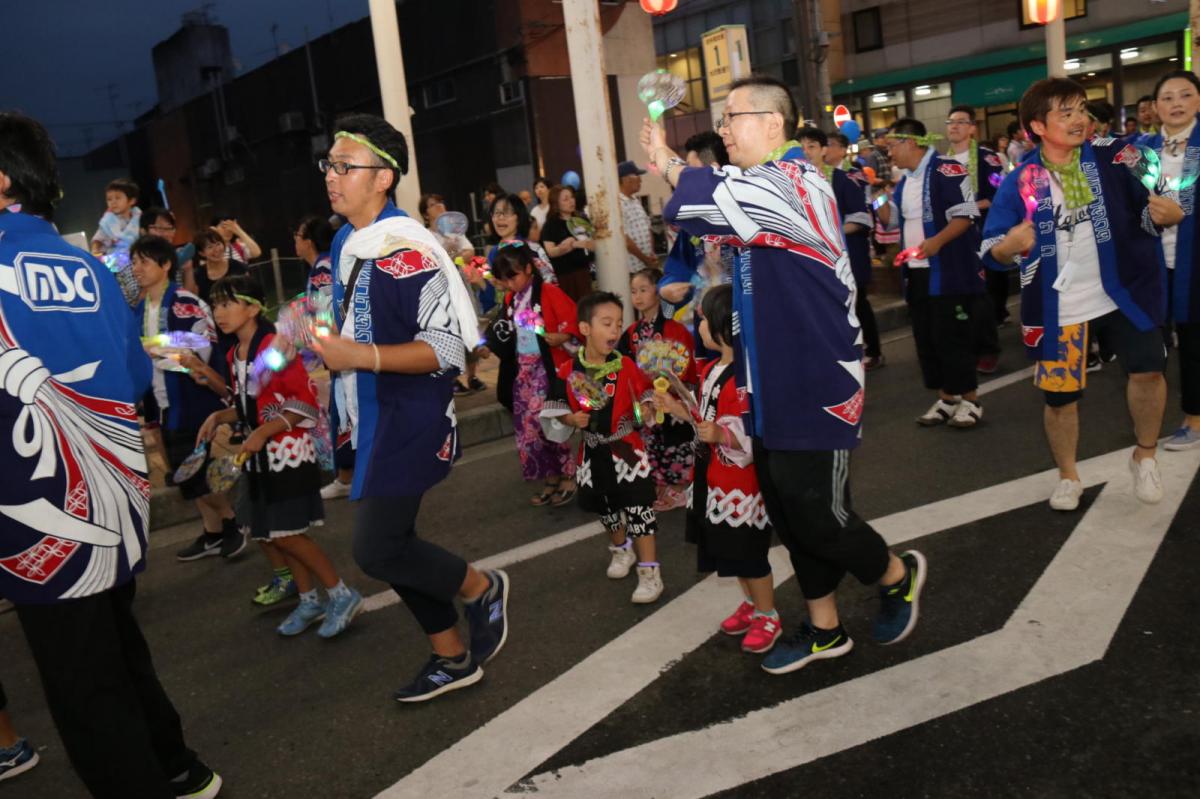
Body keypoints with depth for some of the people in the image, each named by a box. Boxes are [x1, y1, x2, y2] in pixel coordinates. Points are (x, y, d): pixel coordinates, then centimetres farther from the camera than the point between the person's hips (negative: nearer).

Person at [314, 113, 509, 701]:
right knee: (388, 544, 14)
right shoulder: (344, 241, 11)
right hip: (367, 421, 10)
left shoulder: (406, 248, -18)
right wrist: (325, 345, 12)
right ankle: (452, 657, 31)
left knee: (377, 551, -9)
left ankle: (482, 589, 18)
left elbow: (447, 346, -22)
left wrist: (363, 356, -28)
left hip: (410, 421, -9)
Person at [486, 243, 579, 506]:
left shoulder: (549, 292, -11)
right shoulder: (510, 299, 10)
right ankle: (551, 480, 20)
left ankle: (568, 478, 9)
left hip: (549, 369, -7)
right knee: (527, 427, 8)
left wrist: (562, 338, -29)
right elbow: (506, 336, 18)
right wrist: (489, 342, 4)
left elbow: (575, 322, -13)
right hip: (523, 372, 7)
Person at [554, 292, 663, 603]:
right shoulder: (568, 371, -9)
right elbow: (558, 408, 1)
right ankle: (621, 548, 48)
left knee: (638, 508, -4)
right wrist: (571, 419, -19)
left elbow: (645, 397, -2)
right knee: (605, 507, 21)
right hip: (593, 452, 3)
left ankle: (650, 572, 5)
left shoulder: (625, 366, -11)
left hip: (627, 449, -3)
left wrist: (645, 411, -23)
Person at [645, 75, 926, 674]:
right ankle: (824, 629, 30)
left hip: (816, 388, -9)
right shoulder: (762, 185, 13)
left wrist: (667, 163, -19)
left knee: (817, 517, 0)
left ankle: (897, 576, 30)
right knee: (789, 513, 14)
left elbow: (708, 202, -34)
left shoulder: (793, 184, -20)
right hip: (773, 388, 9)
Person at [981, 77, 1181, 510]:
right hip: (1059, 307, 0)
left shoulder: (1114, 158, -4)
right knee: (1060, 395, 7)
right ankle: (1068, 477, 31)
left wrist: (1167, 214, -19)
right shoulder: (1018, 183, -8)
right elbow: (991, 252, -7)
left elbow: (1147, 211, 4)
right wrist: (1011, 245, -30)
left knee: (1149, 369, -14)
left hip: (1121, 292, 1)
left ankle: (1145, 457, 13)